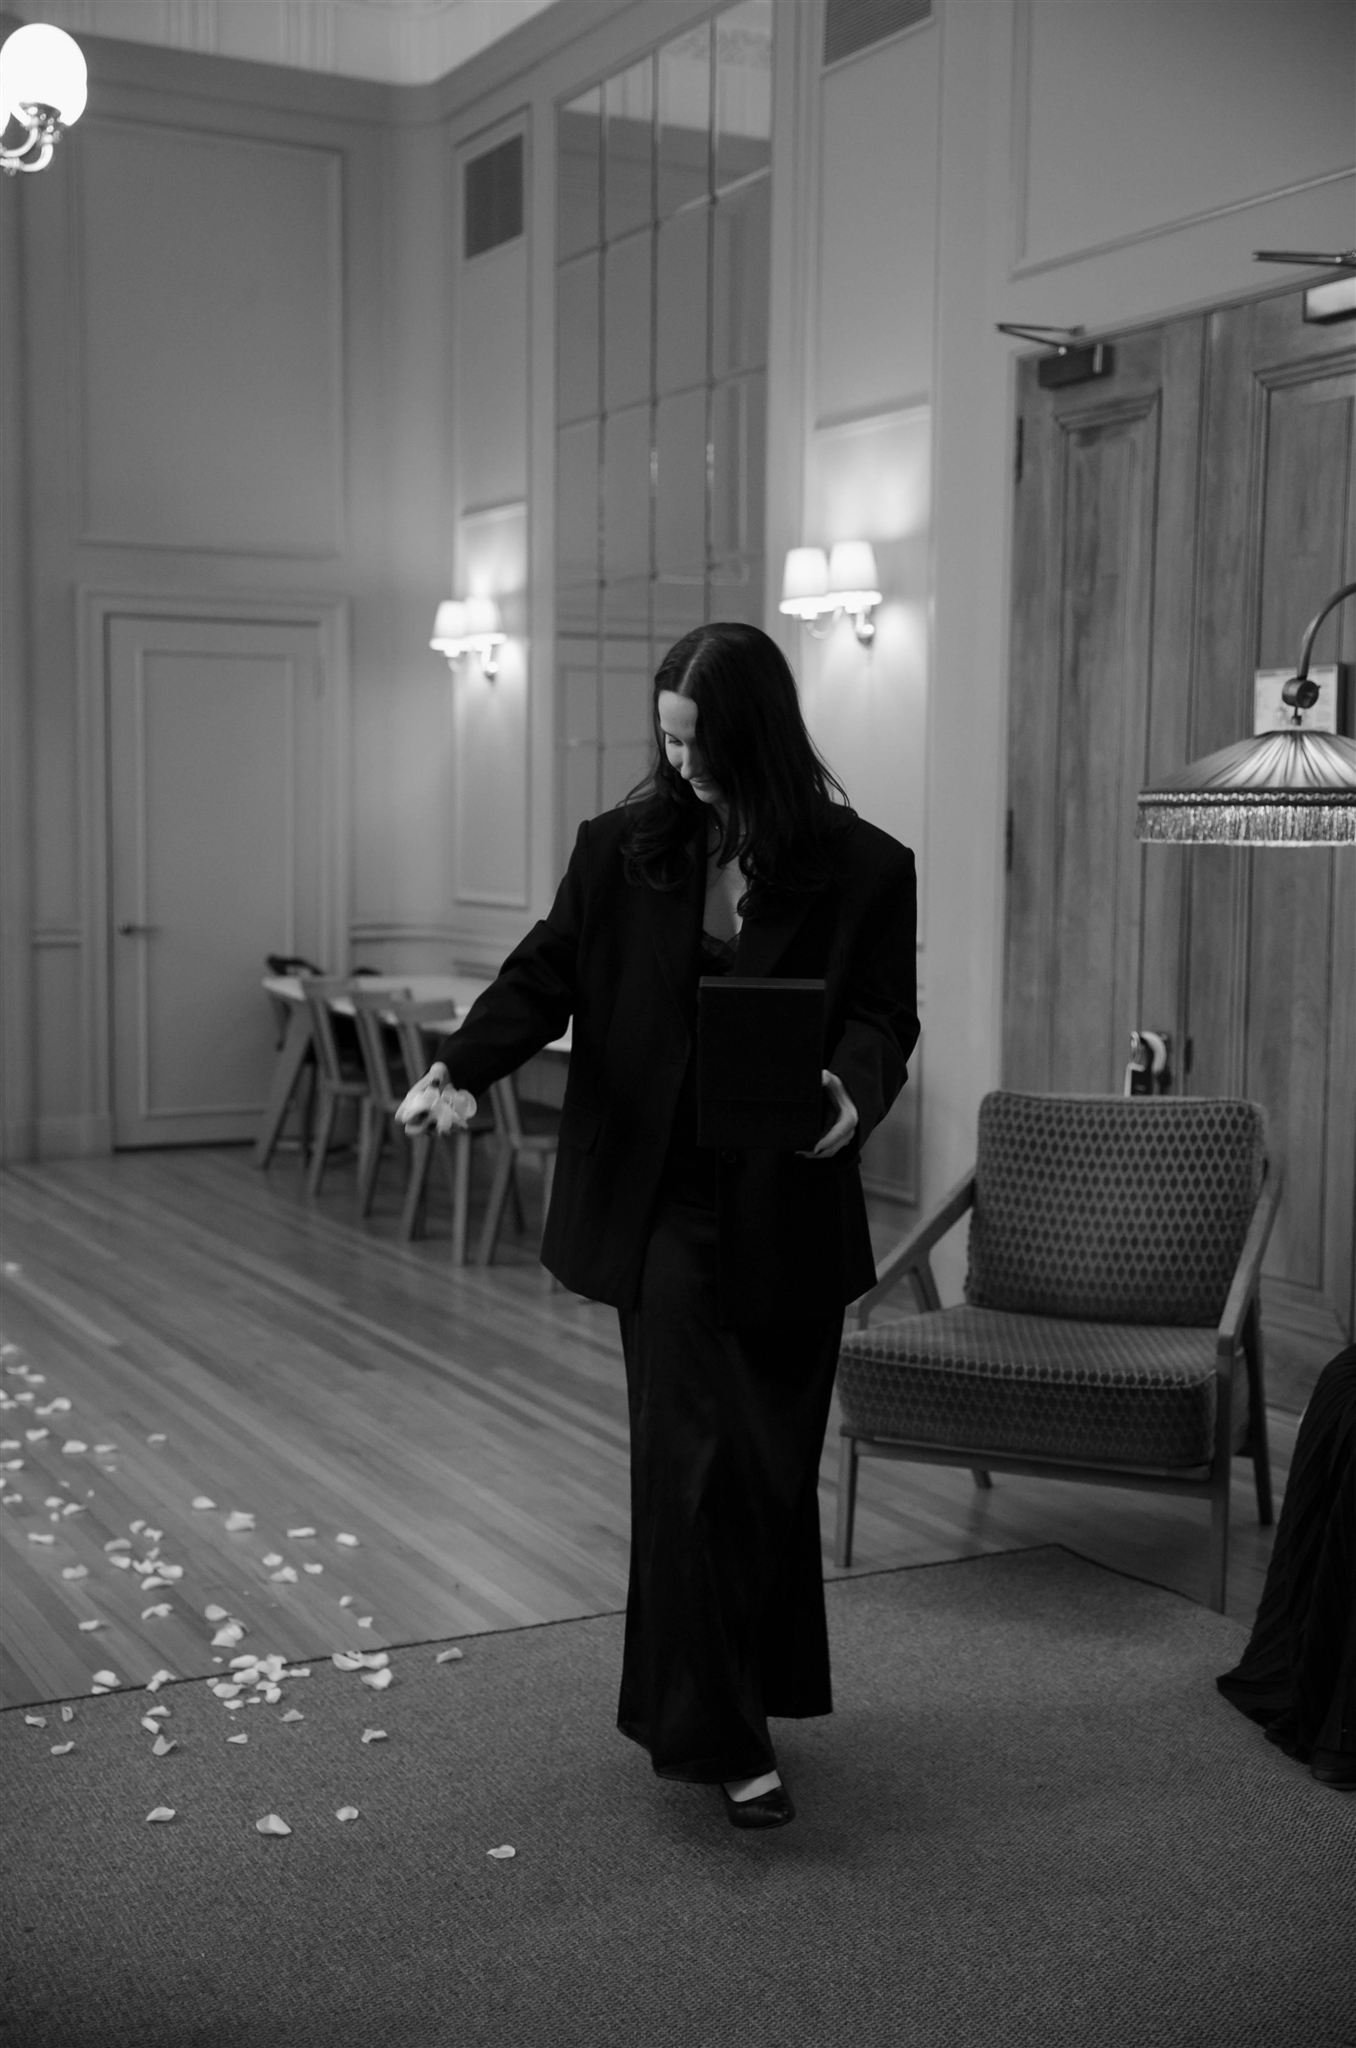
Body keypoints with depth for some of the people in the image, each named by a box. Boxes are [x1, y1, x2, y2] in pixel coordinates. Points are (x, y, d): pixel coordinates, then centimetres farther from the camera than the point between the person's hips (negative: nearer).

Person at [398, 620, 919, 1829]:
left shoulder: (862, 869, -4)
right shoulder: (624, 849, 1)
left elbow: (884, 1019, -5)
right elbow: (545, 977, 1)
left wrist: (853, 1092, -27)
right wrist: (461, 1068, -16)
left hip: (791, 1209, 1)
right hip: (664, 1197, 0)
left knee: (775, 1460, 11)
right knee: (694, 1456, -5)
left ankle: (752, 1683, 32)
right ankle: (716, 1738, 2)